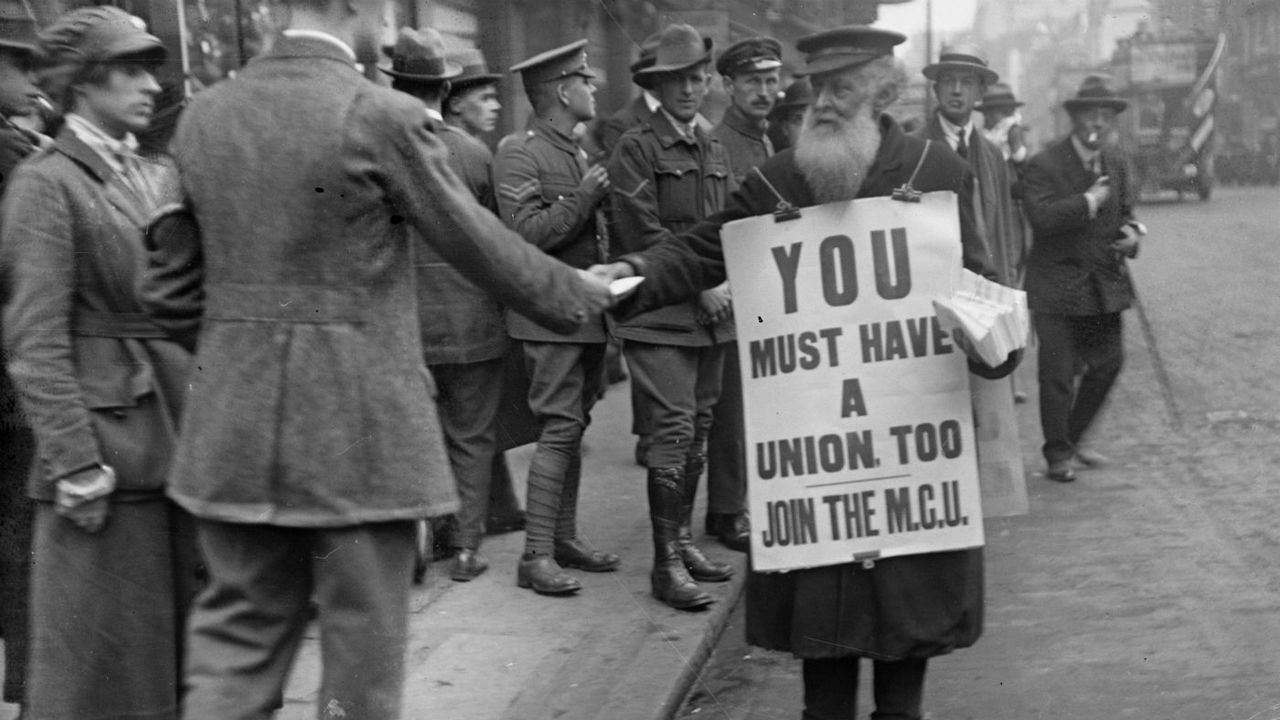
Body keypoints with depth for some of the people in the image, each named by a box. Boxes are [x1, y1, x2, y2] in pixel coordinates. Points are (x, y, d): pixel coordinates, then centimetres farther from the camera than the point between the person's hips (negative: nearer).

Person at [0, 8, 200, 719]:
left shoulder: (161, 178, 14)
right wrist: (76, 465, -17)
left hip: (182, 437, 7)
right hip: (106, 433, -7)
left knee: (184, 643, 12)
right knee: (104, 659, 2)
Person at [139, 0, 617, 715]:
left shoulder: (204, 115, 5)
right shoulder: (384, 116, -11)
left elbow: (172, 284, 9)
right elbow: (483, 246, -3)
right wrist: (583, 293, 12)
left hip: (234, 423, 5)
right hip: (358, 427, -5)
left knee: (239, 634, 14)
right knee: (363, 649, 8)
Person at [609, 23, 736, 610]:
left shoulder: (715, 152, 17)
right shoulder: (636, 149, -5)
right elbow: (644, 235, -11)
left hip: (712, 314, 7)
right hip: (660, 313, -7)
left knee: (699, 429, 10)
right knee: (673, 429, -10)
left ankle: (683, 540, 21)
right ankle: (666, 563, -4)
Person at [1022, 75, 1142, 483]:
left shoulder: (1116, 164, 9)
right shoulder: (1044, 165, -13)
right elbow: (1041, 217, -25)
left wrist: (1130, 232, -1)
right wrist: (1089, 201, -24)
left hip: (1104, 282, 6)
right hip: (1057, 285, -6)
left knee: (1108, 363, 11)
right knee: (1058, 373, -2)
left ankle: (1073, 438, 31)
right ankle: (1058, 454, 13)